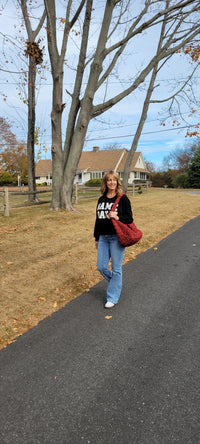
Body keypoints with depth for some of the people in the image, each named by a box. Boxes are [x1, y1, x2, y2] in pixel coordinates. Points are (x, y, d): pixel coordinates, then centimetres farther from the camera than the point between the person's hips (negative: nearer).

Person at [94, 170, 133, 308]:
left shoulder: (123, 198, -5)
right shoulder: (101, 199, 12)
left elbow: (129, 219, -6)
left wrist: (117, 217, -24)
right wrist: (97, 238, 19)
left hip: (116, 237, -6)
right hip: (103, 237, 6)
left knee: (116, 268, 2)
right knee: (101, 267, 8)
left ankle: (113, 298, 17)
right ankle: (117, 283, 36)